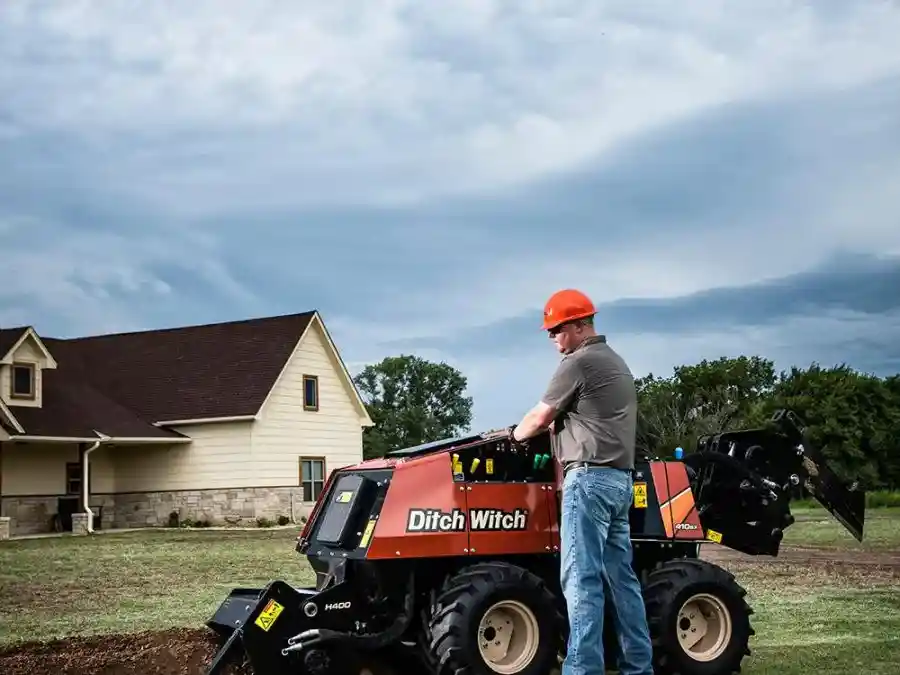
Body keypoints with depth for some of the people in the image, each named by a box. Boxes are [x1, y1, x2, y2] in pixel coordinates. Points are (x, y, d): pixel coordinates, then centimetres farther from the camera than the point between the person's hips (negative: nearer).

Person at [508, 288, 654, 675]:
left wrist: (516, 434, 15)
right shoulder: (614, 361, 22)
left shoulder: (578, 363, -8)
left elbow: (540, 418, -3)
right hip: (619, 478, 10)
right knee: (620, 576, 10)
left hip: (590, 477, -10)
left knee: (582, 578, -11)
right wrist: (542, 429, 20)